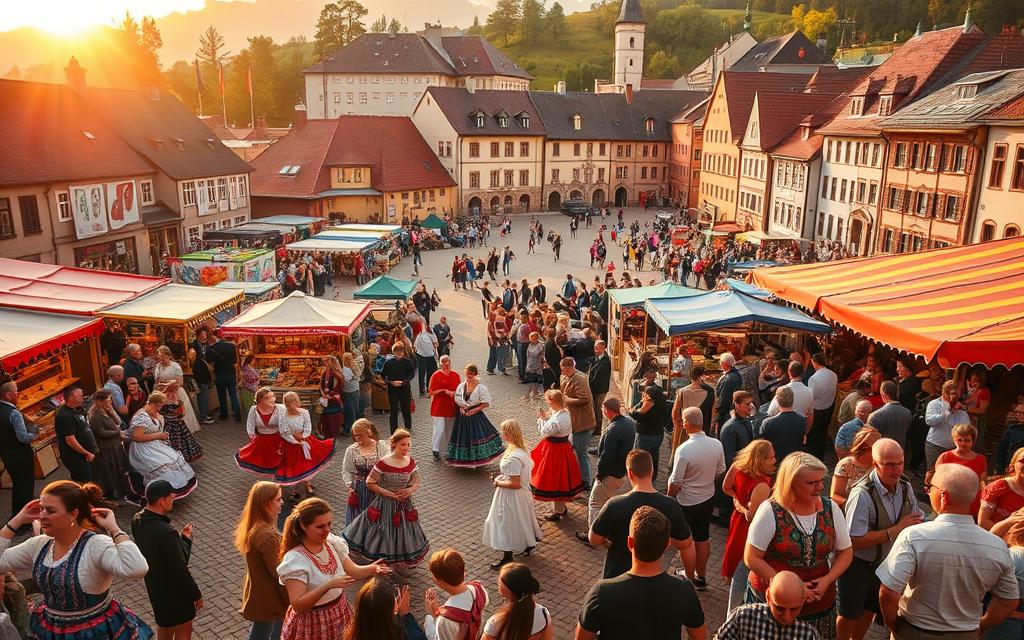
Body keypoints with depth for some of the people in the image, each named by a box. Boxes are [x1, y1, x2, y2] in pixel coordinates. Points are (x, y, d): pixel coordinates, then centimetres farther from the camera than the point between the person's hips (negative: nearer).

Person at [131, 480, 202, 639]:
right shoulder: (167, 533, -36)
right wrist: (196, 595, -14)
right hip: (174, 591, -8)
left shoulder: (137, 520, -11)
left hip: (153, 585, 8)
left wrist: (183, 538, -1)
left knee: (164, 624, 30)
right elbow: (180, 569, -27)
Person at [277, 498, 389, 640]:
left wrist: (372, 568, -20)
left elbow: (352, 571, 0)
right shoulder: (295, 560, -25)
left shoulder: (332, 542, -6)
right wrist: (328, 586, -39)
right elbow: (297, 605, -29)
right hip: (313, 624, -5)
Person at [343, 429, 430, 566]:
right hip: (386, 504, -4)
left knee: (405, 533, 17)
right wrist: (390, 494, -18)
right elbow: (370, 483, -13)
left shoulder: (411, 461, -5)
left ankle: (407, 559, 39)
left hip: (404, 504, 4)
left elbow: (416, 482, 6)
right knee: (385, 533, 7)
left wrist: (410, 490, -17)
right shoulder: (383, 463, -19)